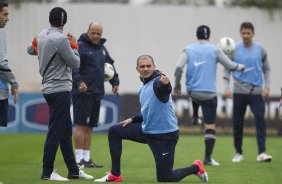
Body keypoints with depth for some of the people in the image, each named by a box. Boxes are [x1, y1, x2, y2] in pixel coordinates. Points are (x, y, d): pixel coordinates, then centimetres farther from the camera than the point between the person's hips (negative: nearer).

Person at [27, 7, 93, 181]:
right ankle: (47, 172, 0)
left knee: (66, 131, 13)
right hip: (60, 89, -9)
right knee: (56, 132, -4)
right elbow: (75, 64, -12)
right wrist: (74, 46, 3)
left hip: (50, 88, 9)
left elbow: (31, 50, 26)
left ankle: (74, 170, 19)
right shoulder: (61, 39, -19)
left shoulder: (42, 35, 7)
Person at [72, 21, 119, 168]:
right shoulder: (80, 46, -7)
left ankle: (87, 158, 14)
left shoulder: (102, 48, 18)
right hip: (83, 93, -8)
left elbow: (110, 65, 29)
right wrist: (78, 81, -29)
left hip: (97, 93, 8)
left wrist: (115, 81, 20)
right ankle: (79, 159, -4)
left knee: (89, 127, 10)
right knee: (81, 125, -6)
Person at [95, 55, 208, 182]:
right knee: (114, 131, 10)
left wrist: (165, 84, -65)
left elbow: (165, 90, -43)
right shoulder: (143, 88, 11)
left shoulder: (158, 80, -16)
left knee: (164, 179, -8)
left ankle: (195, 168, 19)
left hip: (164, 135, -9)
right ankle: (115, 175, 16)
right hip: (146, 130, 9)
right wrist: (133, 119, 15)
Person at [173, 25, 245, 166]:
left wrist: (177, 84, 2)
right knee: (210, 126, -1)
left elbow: (179, 68, -8)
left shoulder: (188, 50, 3)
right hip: (209, 93, -3)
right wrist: (239, 67, 27)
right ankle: (208, 158, -4)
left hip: (192, 91, 3)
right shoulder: (214, 50, -1)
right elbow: (229, 65, 7)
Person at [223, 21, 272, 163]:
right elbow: (227, 70, 5)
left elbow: (266, 69, 12)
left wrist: (267, 86, 1)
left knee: (260, 121, -13)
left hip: (257, 92, 0)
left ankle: (262, 153, -16)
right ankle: (238, 153, 17)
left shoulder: (260, 49, 4)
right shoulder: (234, 50, 0)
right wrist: (227, 87, -6)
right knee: (237, 124, 4)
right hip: (239, 92, 0)